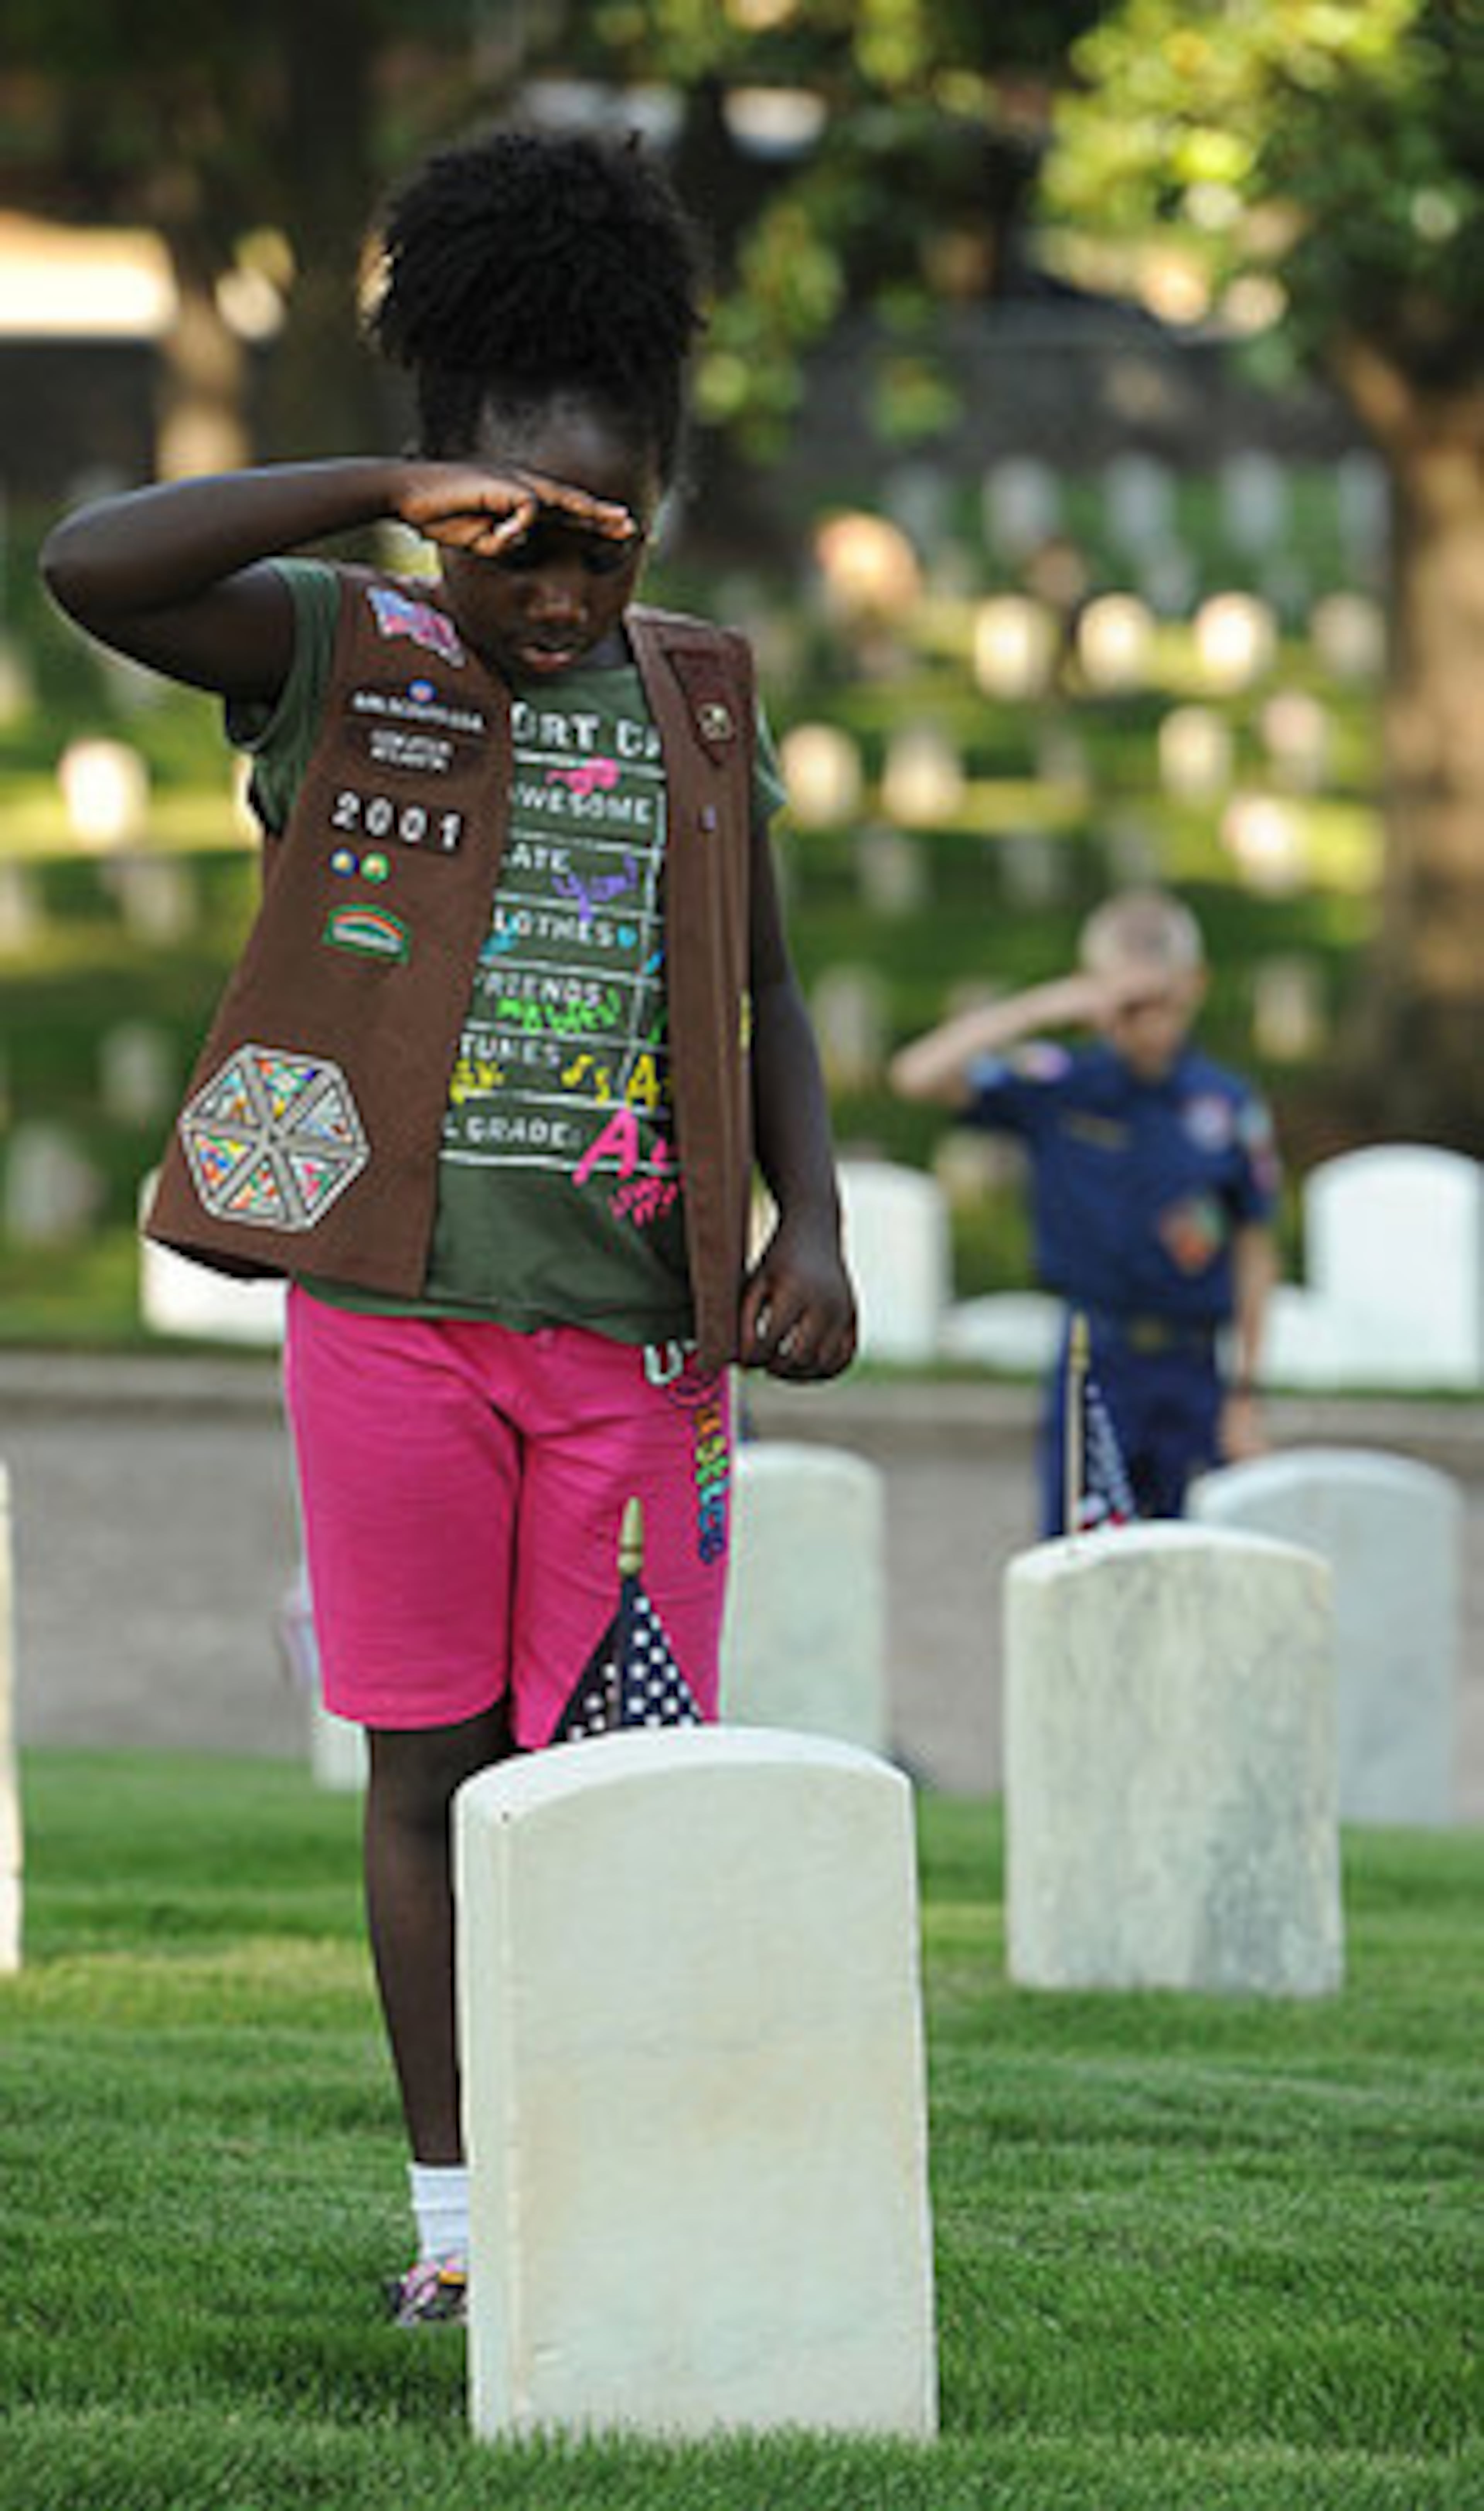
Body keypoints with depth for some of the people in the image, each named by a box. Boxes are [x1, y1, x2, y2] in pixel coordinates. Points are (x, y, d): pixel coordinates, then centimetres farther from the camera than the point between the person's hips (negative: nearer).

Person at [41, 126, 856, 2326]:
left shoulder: (694, 697, 8)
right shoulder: (342, 661, -1)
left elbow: (765, 1001, 15)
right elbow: (92, 569, -18)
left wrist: (811, 1227, 1)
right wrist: (384, 497, -23)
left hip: (633, 1319, 1)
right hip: (397, 1305, -1)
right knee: (431, 1768, 5)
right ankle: (456, 2211, 14)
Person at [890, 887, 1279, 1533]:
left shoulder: (1228, 1109, -1)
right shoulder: (1056, 1088, -3)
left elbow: (1254, 1250, 5)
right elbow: (919, 1075, -14)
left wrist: (1244, 1396, 4)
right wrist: (1040, 1008, -20)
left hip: (1195, 1375, 0)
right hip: (1092, 1362, 0)